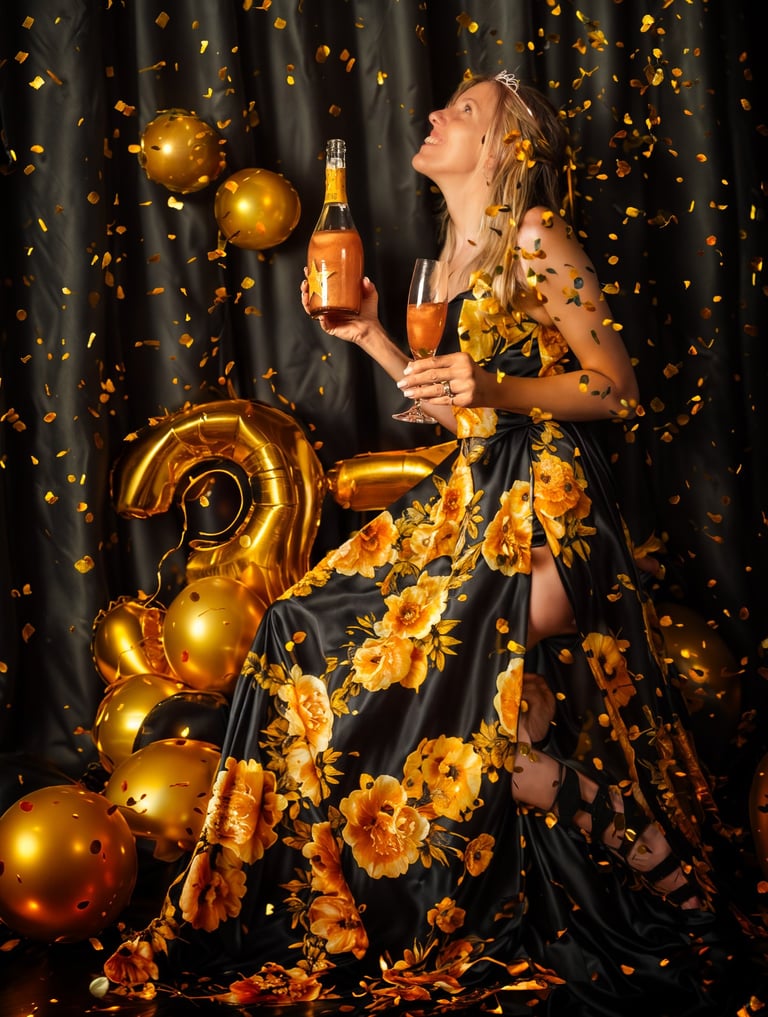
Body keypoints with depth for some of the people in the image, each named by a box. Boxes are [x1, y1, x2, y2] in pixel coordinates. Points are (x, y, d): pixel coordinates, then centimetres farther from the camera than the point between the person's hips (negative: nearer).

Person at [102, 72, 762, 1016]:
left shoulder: (538, 237, -8)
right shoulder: (457, 256, 18)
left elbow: (618, 387, -10)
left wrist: (499, 391, -22)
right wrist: (372, 337, 15)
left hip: (544, 496, -9)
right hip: (473, 493, 9)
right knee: (315, 628, 5)